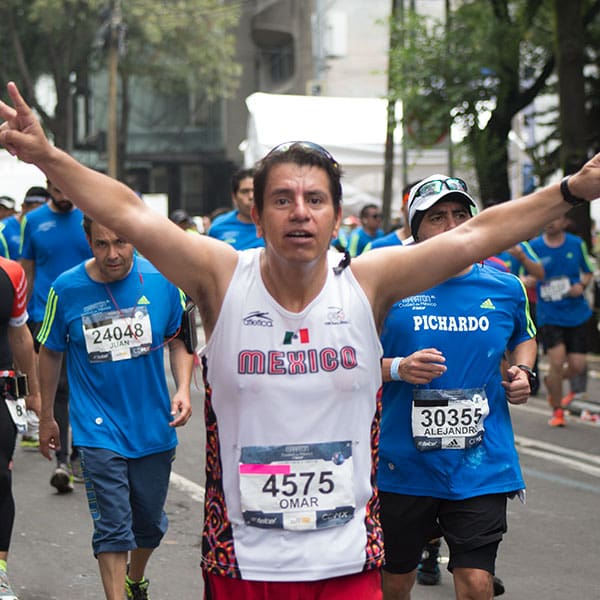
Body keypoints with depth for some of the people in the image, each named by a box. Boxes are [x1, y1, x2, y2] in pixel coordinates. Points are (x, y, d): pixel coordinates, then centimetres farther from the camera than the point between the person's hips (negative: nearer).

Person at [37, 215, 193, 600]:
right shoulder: (67, 289, -10)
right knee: (113, 528, -7)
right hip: (99, 430, -3)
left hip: (153, 425, 3)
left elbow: (179, 340, 6)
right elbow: (51, 353, 4)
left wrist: (183, 389, -10)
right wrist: (47, 419, 10)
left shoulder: (161, 280, -7)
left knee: (150, 522, 18)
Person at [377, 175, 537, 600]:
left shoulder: (505, 288, 2)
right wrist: (398, 369, -17)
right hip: (403, 466, 0)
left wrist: (523, 372, 4)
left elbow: (524, 337, 23)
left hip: (482, 466, 1)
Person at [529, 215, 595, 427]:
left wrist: (582, 285, -6)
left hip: (576, 313, 2)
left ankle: (551, 382, 34)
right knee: (557, 361, -15)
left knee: (577, 365, -1)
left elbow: (588, 271, 14)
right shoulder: (533, 246, -3)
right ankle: (557, 411, 6)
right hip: (549, 315, -2)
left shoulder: (577, 244, 2)